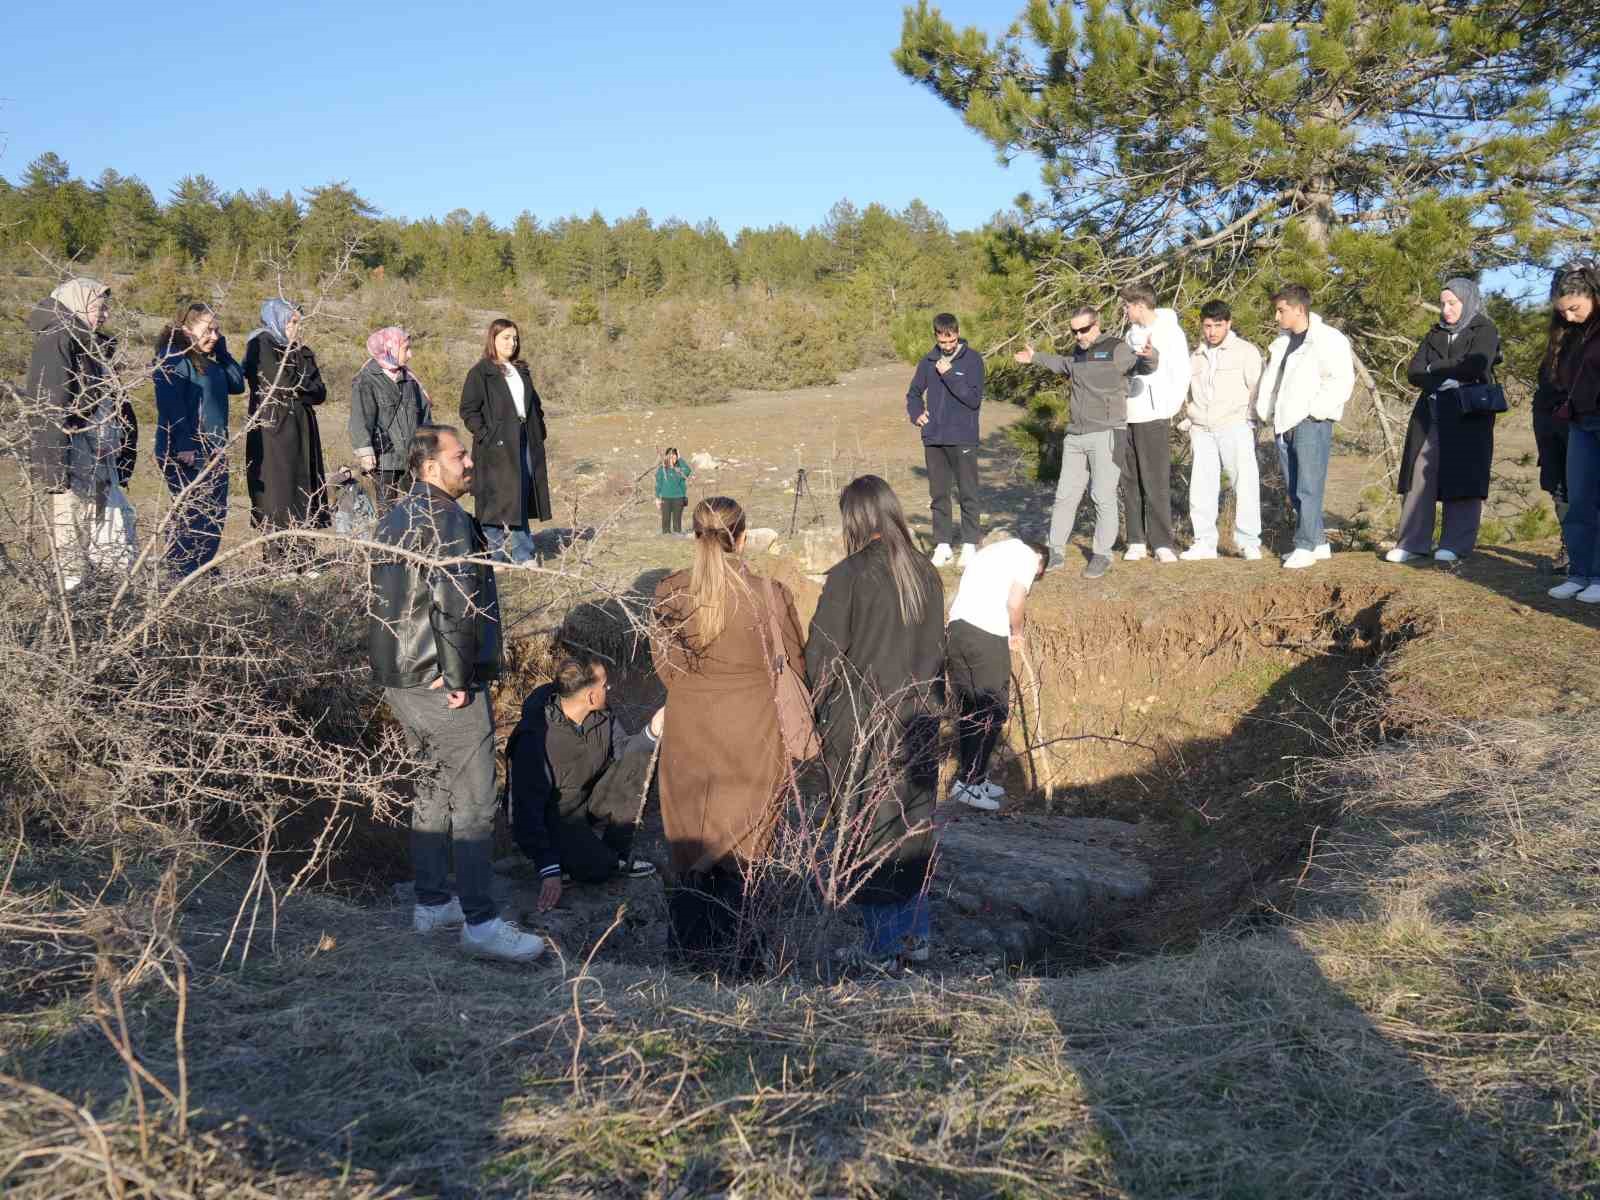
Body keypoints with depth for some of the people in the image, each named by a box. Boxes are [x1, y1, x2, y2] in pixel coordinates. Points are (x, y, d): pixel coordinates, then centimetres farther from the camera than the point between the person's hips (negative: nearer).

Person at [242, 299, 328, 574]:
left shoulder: (301, 350, 17)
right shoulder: (261, 345, -5)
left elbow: (320, 393, 9)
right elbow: (287, 383, -16)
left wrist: (298, 384, -8)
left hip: (301, 432, 7)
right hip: (273, 431, -7)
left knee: (303, 494, 4)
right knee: (279, 495, -7)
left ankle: (302, 561, 6)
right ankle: (278, 562, -4)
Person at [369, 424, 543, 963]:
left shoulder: (394, 518, 14)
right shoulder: (447, 521, -17)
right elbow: (455, 606, -25)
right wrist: (459, 678, -18)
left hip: (399, 678, 10)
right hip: (444, 687, -10)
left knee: (435, 787, 19)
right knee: (474, 802, -3)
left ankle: (432, 904, 27)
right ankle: (480, 923, 1)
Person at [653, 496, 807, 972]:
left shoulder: (670, 593, -10)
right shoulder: (769, 594, -16)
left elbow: (665, 665, 0)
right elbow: (795, 660, -3)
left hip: (688, 724, 2)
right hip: (751, 728, -2)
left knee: (692, 832, 17)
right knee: (740, 836, 13)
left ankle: (692, 941, 27)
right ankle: (730, 946, 19)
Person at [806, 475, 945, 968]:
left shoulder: (847, 578, -16)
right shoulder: (927, 574, 1)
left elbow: (821, 658, -12)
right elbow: (938, 648, 8)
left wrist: (821, 715, 4)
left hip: (861, 725, -5)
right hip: (918, 722, 5)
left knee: (868, 832, 7)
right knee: (914, 824, 17)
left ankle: (881, 942, 15)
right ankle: (915, 932, 26)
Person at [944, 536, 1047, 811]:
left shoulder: (992, 550, 27)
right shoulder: (1028, 556, 4)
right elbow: (1014, 602, -9)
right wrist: (1017, 631, 9)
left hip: (955, 628, 8)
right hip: (986, 636, -7)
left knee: (969, 711, 16)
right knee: (994, 712, 3)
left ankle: (975, 778, 24)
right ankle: (967, 782, 3)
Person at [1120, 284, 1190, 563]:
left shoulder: (1169, 331, -6)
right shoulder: (1132, 333, 14)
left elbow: (1181, 376, -8)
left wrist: (1168, 411, -7)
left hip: (1154, 417, -6)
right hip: (1127, 417, 7)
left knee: (1156, 484, -5)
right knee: (1131, 483, 7)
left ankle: (1162, 543, 0)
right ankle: (1137, 541, 13)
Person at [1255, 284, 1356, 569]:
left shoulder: (1328, 340, -8)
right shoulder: (1281, 342, 16)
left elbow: (1342, 381, -15)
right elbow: (1269, 380, 26)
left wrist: (1314, 409, -17)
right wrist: (1266, 411, 14)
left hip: (1312, 425, -8)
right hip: (1284, 425, 8)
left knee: (1308, 489, -8)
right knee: (1294, 490, 9)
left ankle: (1305, 546, -4)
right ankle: (1318, 542, 18)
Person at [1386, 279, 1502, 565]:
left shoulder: (1485, 331, 3)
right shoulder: (1435, 335, 18)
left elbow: (1474, 366, -14)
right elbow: (1414, 372, 7)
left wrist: (1434, 370, -1)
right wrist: (1449, 378, -9)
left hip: (1468, 418, -5)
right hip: (1430, 415, 5)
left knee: (1461, 478, -4)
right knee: (1420, 477, -2)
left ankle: (1456, 544, 2)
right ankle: (1411, 542, -1)